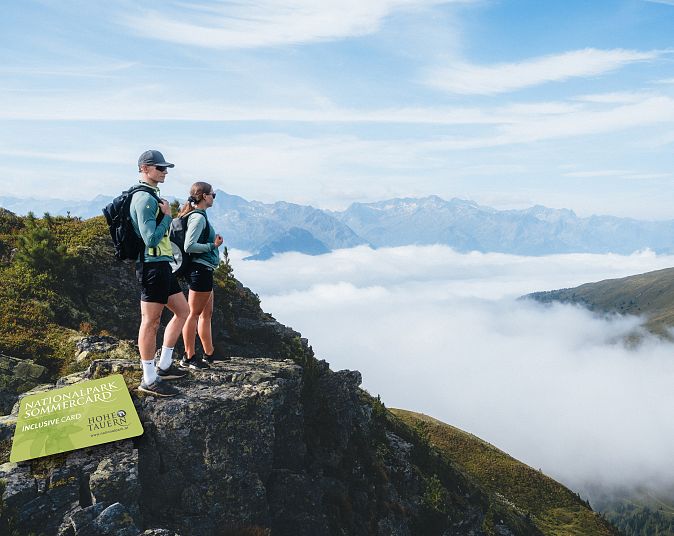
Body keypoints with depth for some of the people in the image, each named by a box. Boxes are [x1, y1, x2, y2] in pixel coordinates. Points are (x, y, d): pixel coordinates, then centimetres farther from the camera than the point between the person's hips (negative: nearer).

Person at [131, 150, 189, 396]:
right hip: (152, 265, -11)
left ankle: (164, 365, 25)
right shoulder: (145, 198, -15)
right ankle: (149, 380, 4)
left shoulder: (152, 195, 18)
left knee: (182, 311, 17)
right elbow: (151, 239, -21)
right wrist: (167, 216, -11)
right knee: (151, 321, -4)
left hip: (162, 265, 11)